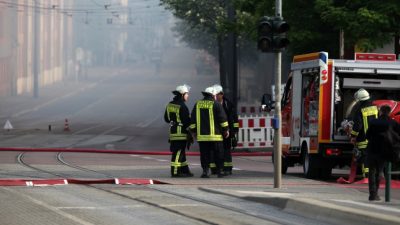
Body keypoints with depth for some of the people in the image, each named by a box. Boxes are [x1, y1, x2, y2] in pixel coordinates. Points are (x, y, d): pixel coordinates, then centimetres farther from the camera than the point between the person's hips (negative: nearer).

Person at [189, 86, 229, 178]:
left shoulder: (197, 105, 11)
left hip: (201, 135, 4)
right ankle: (219, 171, 4)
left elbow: (193, 120, 13)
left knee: (205, 154, 5)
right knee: (218, 154, 4)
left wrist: (193, 131, 19)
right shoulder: (216, 105, -3)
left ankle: (205, 170, -3)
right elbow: (223, 119, -4)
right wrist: (225, 130, 3)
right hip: (215, 135, -4)